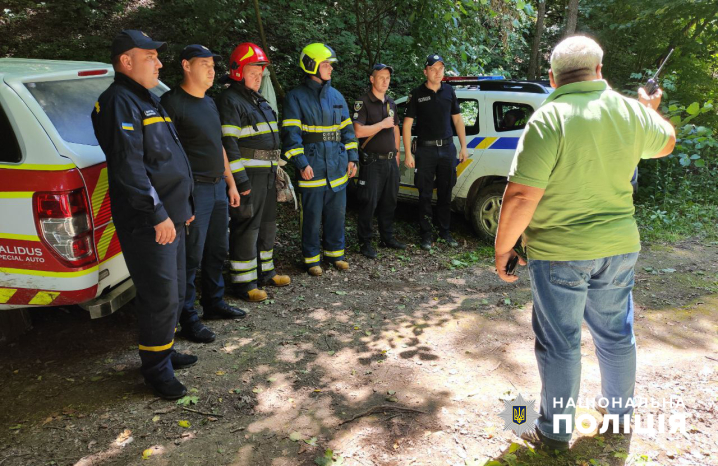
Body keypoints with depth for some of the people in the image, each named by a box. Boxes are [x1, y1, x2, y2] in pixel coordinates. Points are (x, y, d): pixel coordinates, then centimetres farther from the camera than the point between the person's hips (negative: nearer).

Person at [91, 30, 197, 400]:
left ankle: (164, 351, 32)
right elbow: (128, 166, -22)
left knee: (173, 292, 17)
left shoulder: (147, 100, 21)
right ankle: (156, 369, 10)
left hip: (169, 216, 10)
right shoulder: (119, 102, -12)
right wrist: (157, 214, -22)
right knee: (161, 296, -5)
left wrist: (182, 207, 22)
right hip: (147, 223, -10)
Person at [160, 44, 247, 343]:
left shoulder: (210, 103, 17)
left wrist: (230, 183, 20)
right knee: (191, 257, -3)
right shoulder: (172, 102, -10)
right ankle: (187, 319, 7)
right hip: (194, 188, -8)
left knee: (217, 251, 16)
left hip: (218, 187, 9)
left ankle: (214, 302, 31)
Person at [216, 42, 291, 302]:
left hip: (267, 174, 10)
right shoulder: (230, 101, -11)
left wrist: (276, 169, 21)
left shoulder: (259, 100, 19)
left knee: (267, 224, 16)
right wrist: (241, 180, -22)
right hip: (248, 175, -10)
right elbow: (228, 144, -18)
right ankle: (244, 282, 3)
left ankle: (265, 272, 29)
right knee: (246, 228, -6)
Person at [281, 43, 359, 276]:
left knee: (337, 213, 12)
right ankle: (311, 258, 16)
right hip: (312, 167, -5)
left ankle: (334, 253, 28)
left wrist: (352, 157, 9)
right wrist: (301, 163, -17)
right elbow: (291, 133, -10)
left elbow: (347, 129, 17)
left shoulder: (336, 96, 13)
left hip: (338, 167, 5)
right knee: (312, 216, 2)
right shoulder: (296, 97, -4)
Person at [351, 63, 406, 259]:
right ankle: (365, 243, 4)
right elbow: (358, 131, -19)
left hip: (390, 162, 7)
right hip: (372, 162, -7)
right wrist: (382, 124, -15)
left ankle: (387, 237, 26)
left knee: (389, 202, 13)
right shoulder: (363, 103, -8)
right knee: (369, 203, -5)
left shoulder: (390, 103, 16)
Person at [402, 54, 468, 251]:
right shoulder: (417, 94, -3)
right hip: (426, 149, -3)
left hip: (447, 148, 3)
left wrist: (463, 147, 8)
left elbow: (457, 119, 13)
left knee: (445, 194, 10)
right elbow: (407, 124, -4)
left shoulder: (449, 91, 8)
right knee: (425, 195, 2)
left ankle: (445, 232, 22)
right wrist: (408, 154, -10)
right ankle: (426, 235, 11)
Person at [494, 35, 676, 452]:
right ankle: (621, 414, 41)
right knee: (617, 334, 22)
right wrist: (652, 109, 41)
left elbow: (521, 196, -24)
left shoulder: (549, 119, -18)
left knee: (560, 344, 8)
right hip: (619, 245, 6)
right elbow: (666, 143, 23)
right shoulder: (631, 112, 0)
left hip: (559, 252, -5)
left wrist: (503, 248, -12)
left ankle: (556, 433, 23)